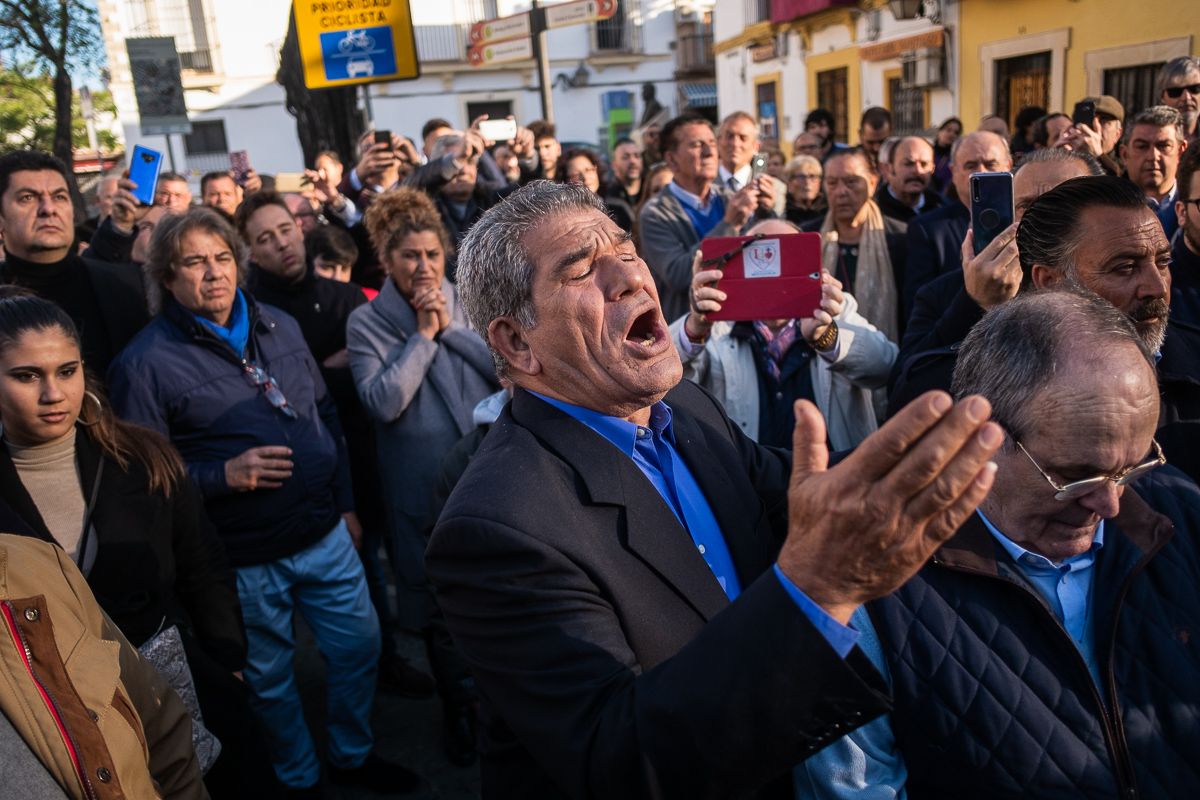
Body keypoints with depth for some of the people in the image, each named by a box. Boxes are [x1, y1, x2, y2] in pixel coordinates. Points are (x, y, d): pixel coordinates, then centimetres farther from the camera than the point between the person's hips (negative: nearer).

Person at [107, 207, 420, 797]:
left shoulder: (278, 326, 4)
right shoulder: (144, 364, -13)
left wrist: (345, 501, 11)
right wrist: (223, 476, -26)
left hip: (325, 534, 5)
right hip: (243, 558, -5)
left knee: (359, 648, 16)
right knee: (269, 680, 15)